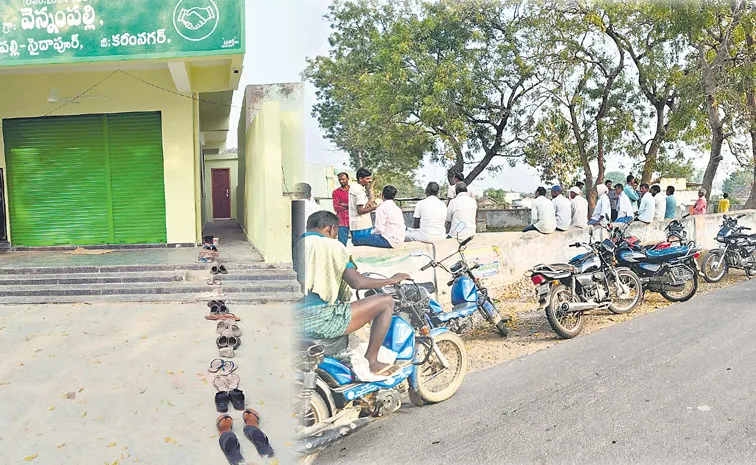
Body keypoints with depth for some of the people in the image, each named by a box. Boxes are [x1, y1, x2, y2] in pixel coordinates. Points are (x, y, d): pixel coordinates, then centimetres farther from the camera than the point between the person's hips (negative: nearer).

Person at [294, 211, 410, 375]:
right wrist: (391, 280, 2)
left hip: (294, 323, 9)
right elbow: (357, 282, -13)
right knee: (386, 301, 1)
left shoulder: (297, 243, 13)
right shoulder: (331, 245, -7)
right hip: (320, 321, -8)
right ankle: (370, 362, 6)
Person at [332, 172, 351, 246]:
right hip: (342, 222, -2)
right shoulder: (336, 192, 6)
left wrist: (344, 205, -11)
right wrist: (348, 206, -11)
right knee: (342, 243, -4)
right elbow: (336, 208, -2)